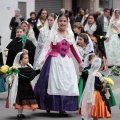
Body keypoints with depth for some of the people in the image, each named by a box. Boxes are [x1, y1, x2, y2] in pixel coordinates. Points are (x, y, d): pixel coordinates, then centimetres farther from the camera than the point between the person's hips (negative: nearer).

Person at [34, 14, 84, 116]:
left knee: (67, 84, -1)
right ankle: (49, 106, 7)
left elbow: (74, 49, 17)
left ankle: (62, 108, 3)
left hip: (67, 62, 4)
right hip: (55, 61, -4)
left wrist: (80, 62, 19)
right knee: (54, 84, -4)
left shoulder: (70, 34, 9)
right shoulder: (53, 34, -3)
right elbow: (48, 48, -12)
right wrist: (42, 59, -26)